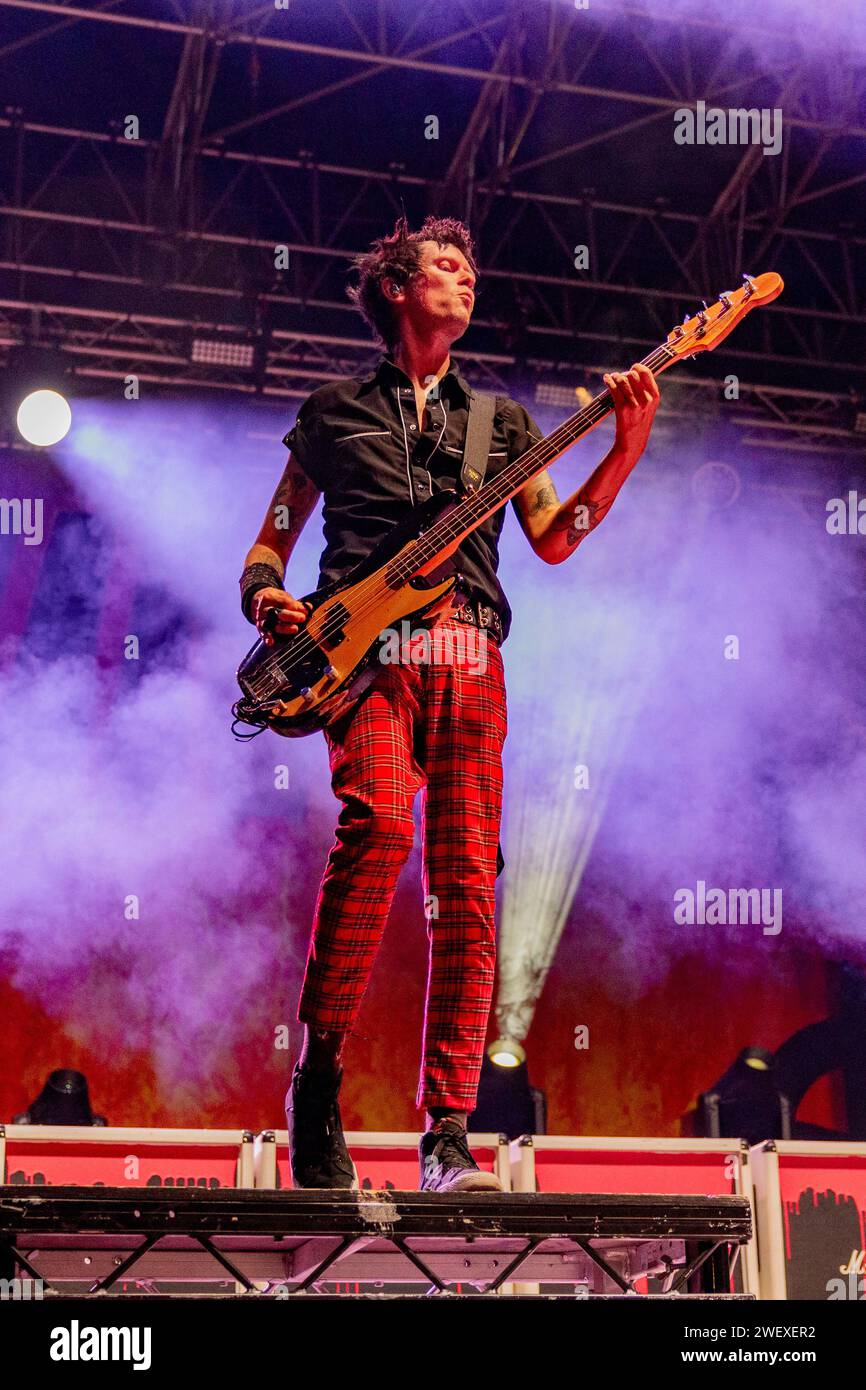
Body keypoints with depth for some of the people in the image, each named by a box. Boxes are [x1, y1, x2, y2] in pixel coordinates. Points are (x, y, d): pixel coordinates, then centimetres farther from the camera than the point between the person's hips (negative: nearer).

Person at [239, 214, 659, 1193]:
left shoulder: (500, 420, 25)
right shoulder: (334, 411, 20)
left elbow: (554, 538, 12)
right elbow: (271, 540, 21)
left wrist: (627, 449, -1)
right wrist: (268, 602, -1)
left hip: (469, 659, 3)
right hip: (364, 648, -3)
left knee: (467, 888, -8)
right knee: (381, 821, -31)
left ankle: (446, 1139, -6)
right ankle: (317, 1076, -20)